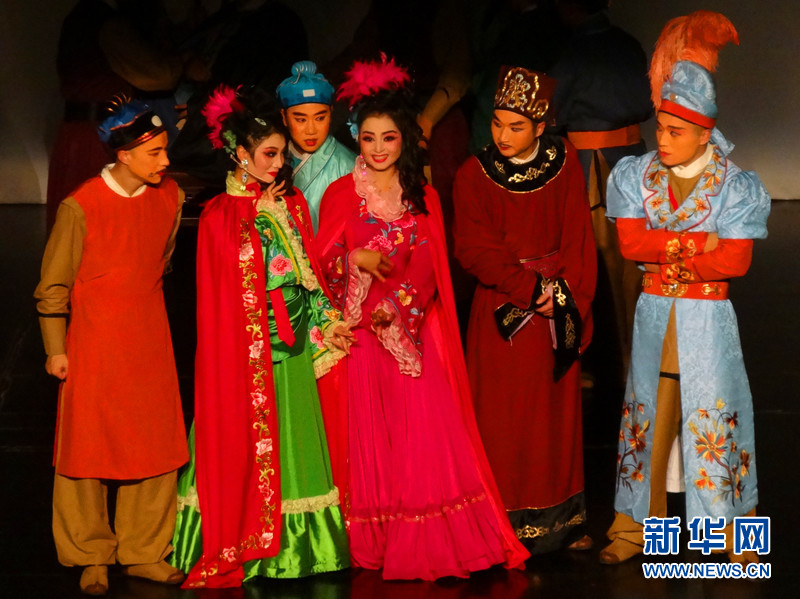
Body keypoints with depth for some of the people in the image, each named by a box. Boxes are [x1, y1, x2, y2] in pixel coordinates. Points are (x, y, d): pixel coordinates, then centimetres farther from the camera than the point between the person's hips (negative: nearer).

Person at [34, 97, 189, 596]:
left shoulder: (170, 196, 0)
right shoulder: (81, 206, -13)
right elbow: (53, 283, -5)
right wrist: (55, 349, -4)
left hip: (151, 341, 4)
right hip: (94, 344, -4)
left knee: (158, 447, 6)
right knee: (88, 448, 4)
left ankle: (145, 553, 20)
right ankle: (92, 558, 19)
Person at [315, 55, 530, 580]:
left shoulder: (424, 197, 10)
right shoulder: (341, 195, 4)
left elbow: (431, 269, 5)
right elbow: (324, 264, 2)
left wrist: (395, 307, -11)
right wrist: (356, 259, -18)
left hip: (413, 333, 2)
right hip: (362, 335, -1)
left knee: (426, 434, -4)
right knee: (371, 436, 0)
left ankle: (430, 545, 2)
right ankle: (377, 547, 9)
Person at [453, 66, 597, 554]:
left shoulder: (564, 164, 0)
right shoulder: (475, 174, -6)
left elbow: (578, 239, 0)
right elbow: (474, 250, -10)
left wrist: (566, 298, -9)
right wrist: (529, 290, -17)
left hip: (559, 307, 2)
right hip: (502, 309, -2)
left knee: (558, 411, 10)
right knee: (505, 415, 0)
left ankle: (562, 520, 21)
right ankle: (508, 523, 9)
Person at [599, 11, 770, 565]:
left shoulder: (735, 186, -7)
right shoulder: (638, 176, 1)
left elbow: (736, 260, -14)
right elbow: (630, 241, -10)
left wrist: (665, 253, -12)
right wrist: (699, 243, -16)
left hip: (707, 317, -3)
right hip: (654, 313, 3)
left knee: (715, 420, 1)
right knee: (648, 416, 9)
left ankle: (735, 534, 13)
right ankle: (635, 527, 19)